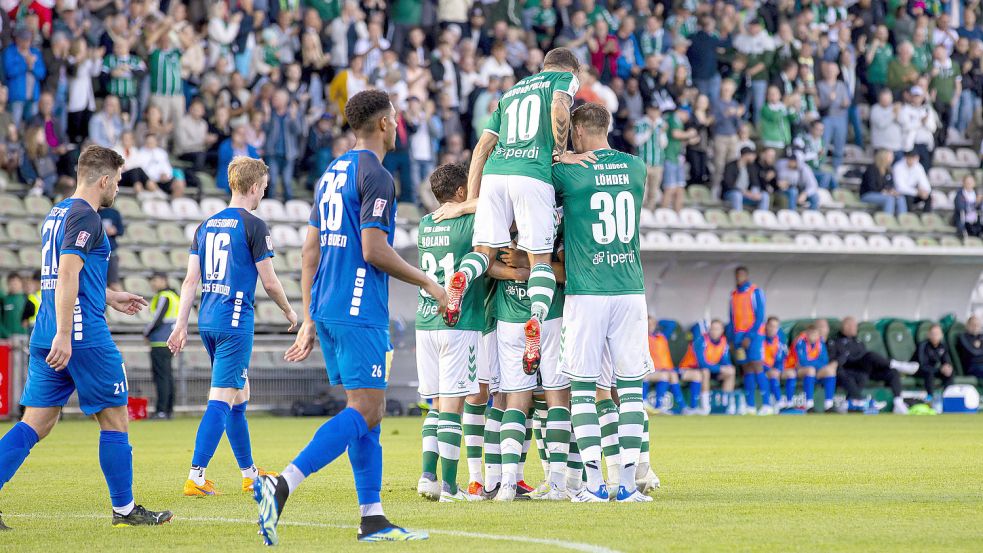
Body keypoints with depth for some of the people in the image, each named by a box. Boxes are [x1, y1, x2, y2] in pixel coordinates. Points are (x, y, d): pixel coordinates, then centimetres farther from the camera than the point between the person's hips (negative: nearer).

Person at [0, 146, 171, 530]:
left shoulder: (56, 214, 18)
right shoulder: (85, 217, -11)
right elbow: (67, 275, -21)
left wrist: (110, 299, 37)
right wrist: (63, 335, -25)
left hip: (45, 339, 9)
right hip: (84, 336, -9)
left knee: (36, 423, 5)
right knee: (115, 419, 4)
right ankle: (124, 509, 12)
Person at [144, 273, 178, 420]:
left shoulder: (163, 297, -13)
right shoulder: (174, 295, 16)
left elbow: (157, 320, -19)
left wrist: (146, 332, -1)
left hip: (160, 343, -10)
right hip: (171, 341, 10)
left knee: (161, 376, -10)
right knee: (167, 375, 12)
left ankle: (161, 411, -13)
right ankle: (169, 410, 14)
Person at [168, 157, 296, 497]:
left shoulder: (206, 226, 12)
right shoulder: (253, 226, -9)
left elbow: (191, 280, 9)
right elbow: (269, 282, -7)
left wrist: (181, 325, 9)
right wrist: (289, 312, 10)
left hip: (208, 321, 8)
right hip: (235, 322, -8)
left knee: (240, 396, 19)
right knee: (221, 399, -8)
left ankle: (250, 474, 27)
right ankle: (196, 478, -16)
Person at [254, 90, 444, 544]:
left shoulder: (331, 174, 17)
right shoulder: (376, 176, -10)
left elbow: (310, 251, 17)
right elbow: (374, 250, -17)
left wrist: (309, 320, 19)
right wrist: (427, 284, -5)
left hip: (327, 310, 9)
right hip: (359, 312, -9)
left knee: (371, 410, 11)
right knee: (364, 411, -10)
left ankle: (372, 518, 8)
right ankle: (282, 485, -23)